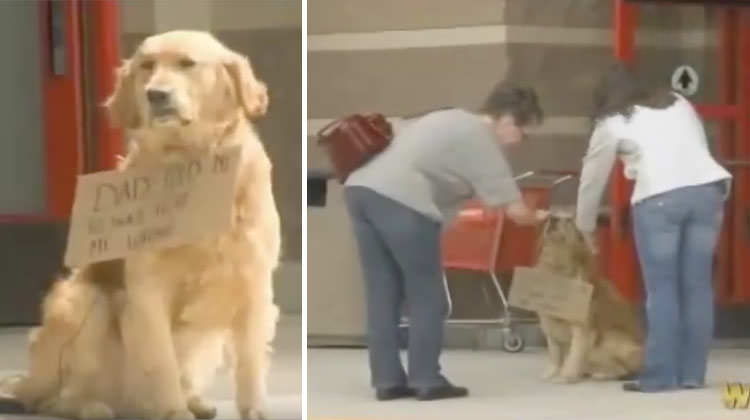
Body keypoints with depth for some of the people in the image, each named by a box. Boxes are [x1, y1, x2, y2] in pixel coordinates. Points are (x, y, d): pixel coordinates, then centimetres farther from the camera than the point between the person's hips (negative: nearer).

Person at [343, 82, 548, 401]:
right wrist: (539, 217, 23)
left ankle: (388, 381, 15)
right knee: (426, 296, 5)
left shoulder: (452, 120, 29)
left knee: (383, 294, 13)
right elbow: (515, 211, 2)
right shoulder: (481, 139, 3)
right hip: (400, 202, -8)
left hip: (360, 187, 8)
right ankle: (427, 381, 9)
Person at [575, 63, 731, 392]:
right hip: (708, 188, 4)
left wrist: (586, 227, 37)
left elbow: (592, 178, 24)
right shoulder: (680, 103, 28)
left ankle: (660, 376, 2)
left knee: (662, 289, 2)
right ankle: (692, 373, 9)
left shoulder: (612, 123, 17)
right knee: (697, 285, 7)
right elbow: (698, 150, 20)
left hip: (659, 198, -4)